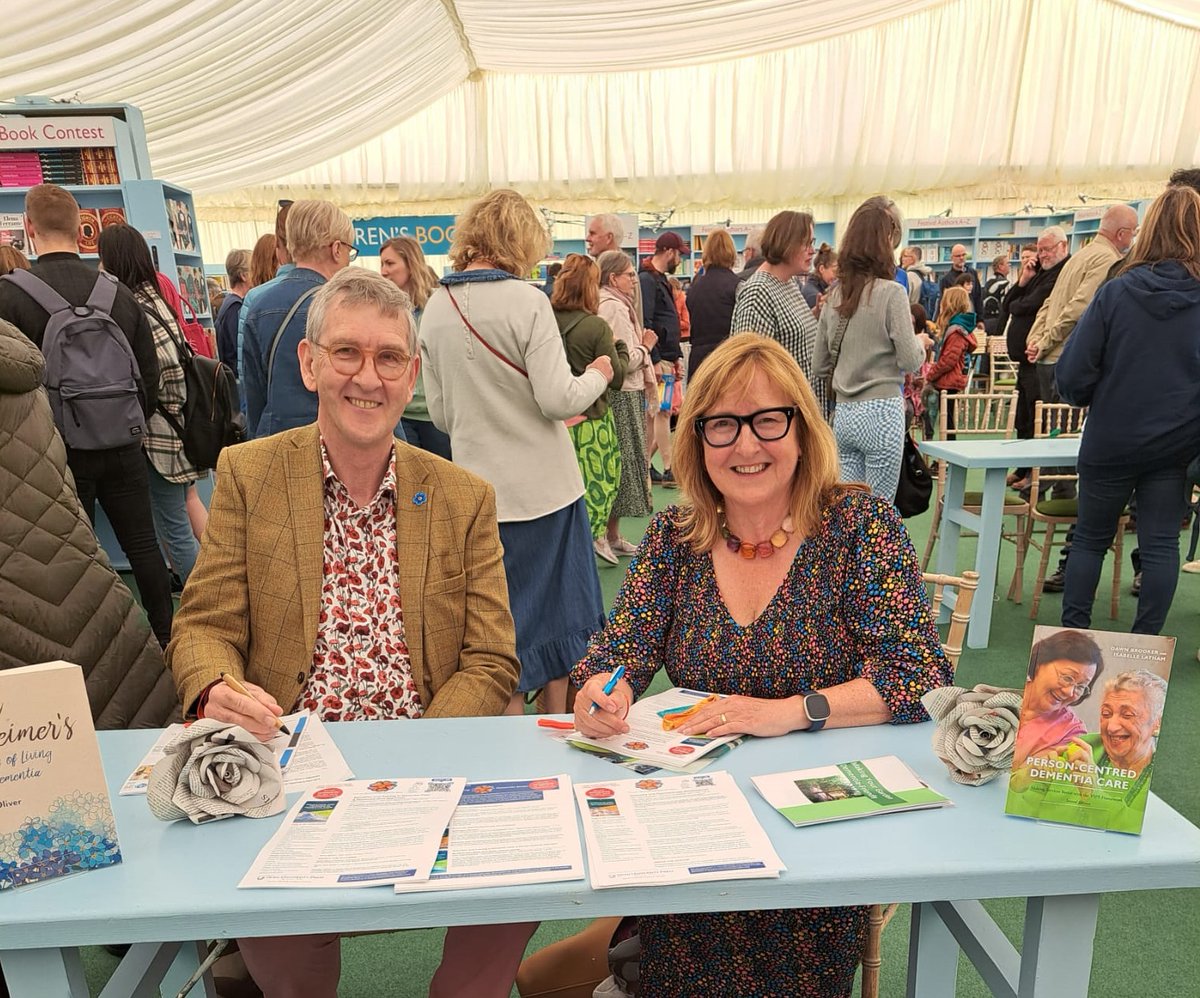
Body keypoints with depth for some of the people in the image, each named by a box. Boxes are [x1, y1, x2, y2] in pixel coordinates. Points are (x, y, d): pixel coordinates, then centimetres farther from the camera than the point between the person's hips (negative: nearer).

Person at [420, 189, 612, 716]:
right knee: (556, 611, 13)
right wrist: (598, 376, 4)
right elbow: (559, 398, -15)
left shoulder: (434, 308, 3)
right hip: (544, 486, -4)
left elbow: (440, 411, 8)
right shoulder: (526, 301, -12)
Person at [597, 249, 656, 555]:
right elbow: (627, 361, -21)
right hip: (622, 395, -10)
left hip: (618, 393, 10)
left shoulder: (605, 303, 15)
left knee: (615, 461, 13)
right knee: (621, 460, -2)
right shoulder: (615, 307, -15)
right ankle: (611, 535, 6)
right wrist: (646, 345, -4)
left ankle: (611, 534, 20)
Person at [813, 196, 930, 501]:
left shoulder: (835, 294, 8)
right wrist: (921, 342, 10)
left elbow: (819, 367, 11)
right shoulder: (891, 293, -10)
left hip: (843, 413, 6)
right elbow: (910, 361, -10)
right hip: (881, 411, -6)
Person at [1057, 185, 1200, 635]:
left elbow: (1072, 374, -12)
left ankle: (1072, 635, 19)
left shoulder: (1117, 291, -12)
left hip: (1110, 442, -1)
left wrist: (1092, 398, 8)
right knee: (1160, 544, 10)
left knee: (1090, 539, 13)